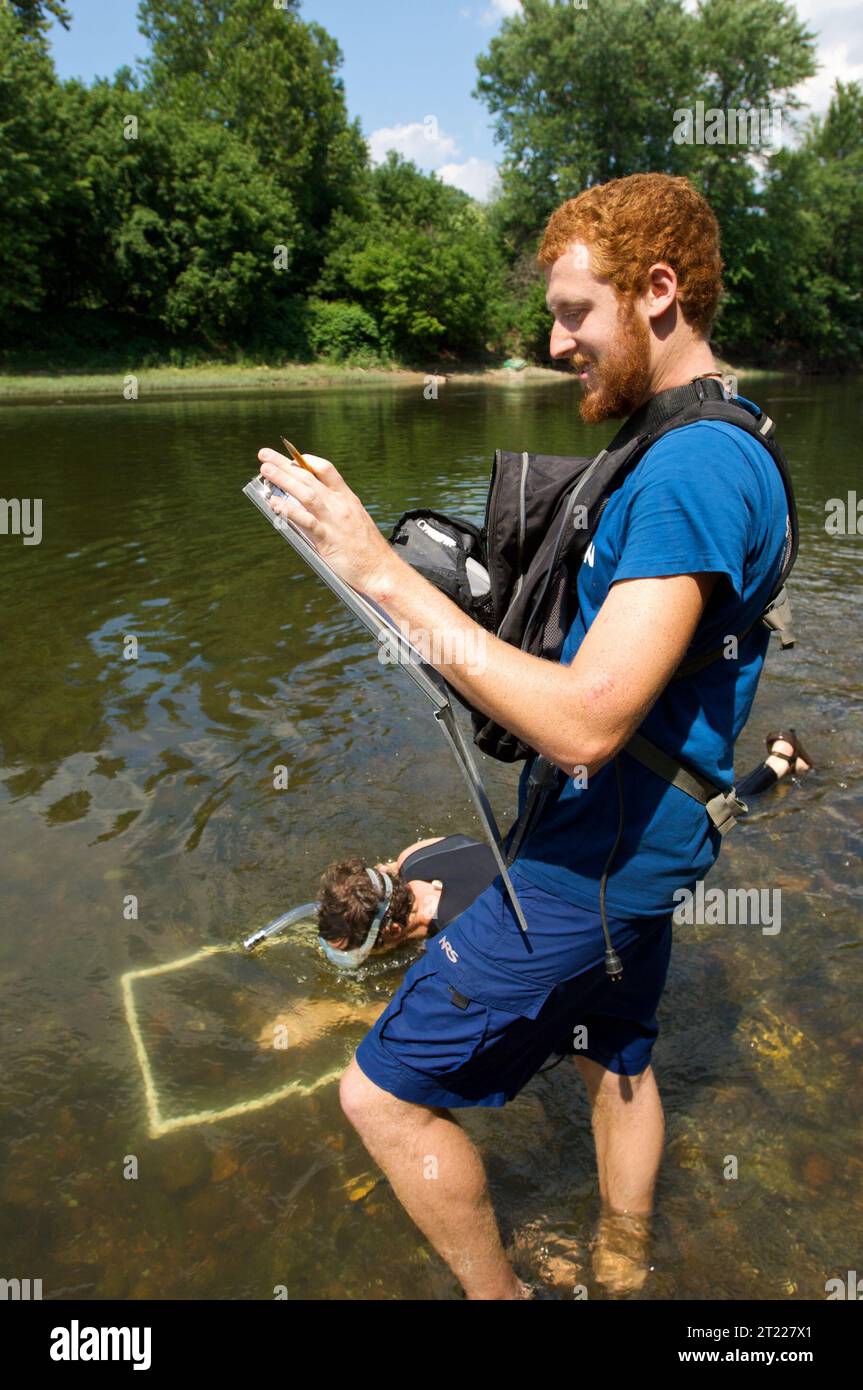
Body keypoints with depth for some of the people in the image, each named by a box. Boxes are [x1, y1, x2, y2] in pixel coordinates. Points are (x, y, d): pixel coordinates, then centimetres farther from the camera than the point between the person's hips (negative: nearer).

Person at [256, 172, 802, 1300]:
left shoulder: (690, 470, -24)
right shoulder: (718, 445, 10)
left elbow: (585, 724, -32)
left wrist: (386, 576, -29)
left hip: (597, 860, -10)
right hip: (644, 840, 10)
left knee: (385, 1095, 0)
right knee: (616, 1056, 28)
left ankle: (499, 1294, 23)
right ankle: (622, 1268, 51)